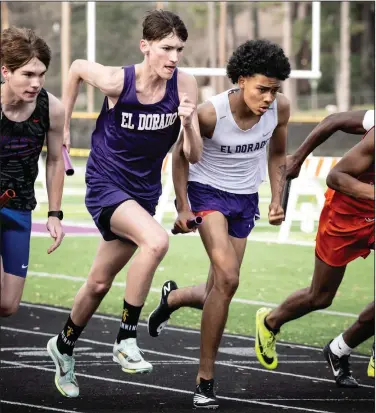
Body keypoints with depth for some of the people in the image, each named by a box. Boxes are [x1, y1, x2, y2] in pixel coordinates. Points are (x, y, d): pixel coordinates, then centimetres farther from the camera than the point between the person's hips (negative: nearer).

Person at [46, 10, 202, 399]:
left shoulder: (184, 85, -13)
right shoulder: (117, 81, -21)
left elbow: (193, 156, -10)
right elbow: (77, 67, 3)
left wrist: (189, 124, -31)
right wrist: (63, 125, 9)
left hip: (144, 192, 4)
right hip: (106, 186, -4)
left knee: (99, 283, 17)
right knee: (156, 239, -33)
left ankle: (64, 345, 44)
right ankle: (126, 340, -22)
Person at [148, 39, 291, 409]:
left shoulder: (280, 108, -12)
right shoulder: (210, 113, -24)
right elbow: (181, 155, -7)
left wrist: (276, 200, 1)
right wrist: (183, 207, -11)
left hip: (246, 199, 5)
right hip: (208, 191, -5)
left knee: (217, 295, 6)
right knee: (227, 280, -24)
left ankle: (172, 297, 44)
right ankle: (205, 379, -14)